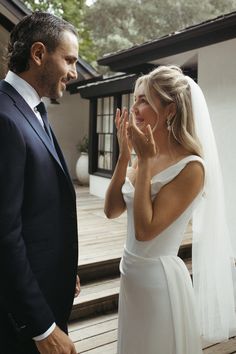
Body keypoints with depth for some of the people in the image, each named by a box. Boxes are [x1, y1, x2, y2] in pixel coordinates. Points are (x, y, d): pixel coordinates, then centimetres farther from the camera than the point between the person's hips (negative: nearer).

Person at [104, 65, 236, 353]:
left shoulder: (191, 167, -21)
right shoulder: (146, 156, 1)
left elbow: (145, 229, -25)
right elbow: (111, 210, -1)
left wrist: (144, 161, -22)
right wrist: (125, 154, -9)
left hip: (159, 278, -7)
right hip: (131, 273, 7)